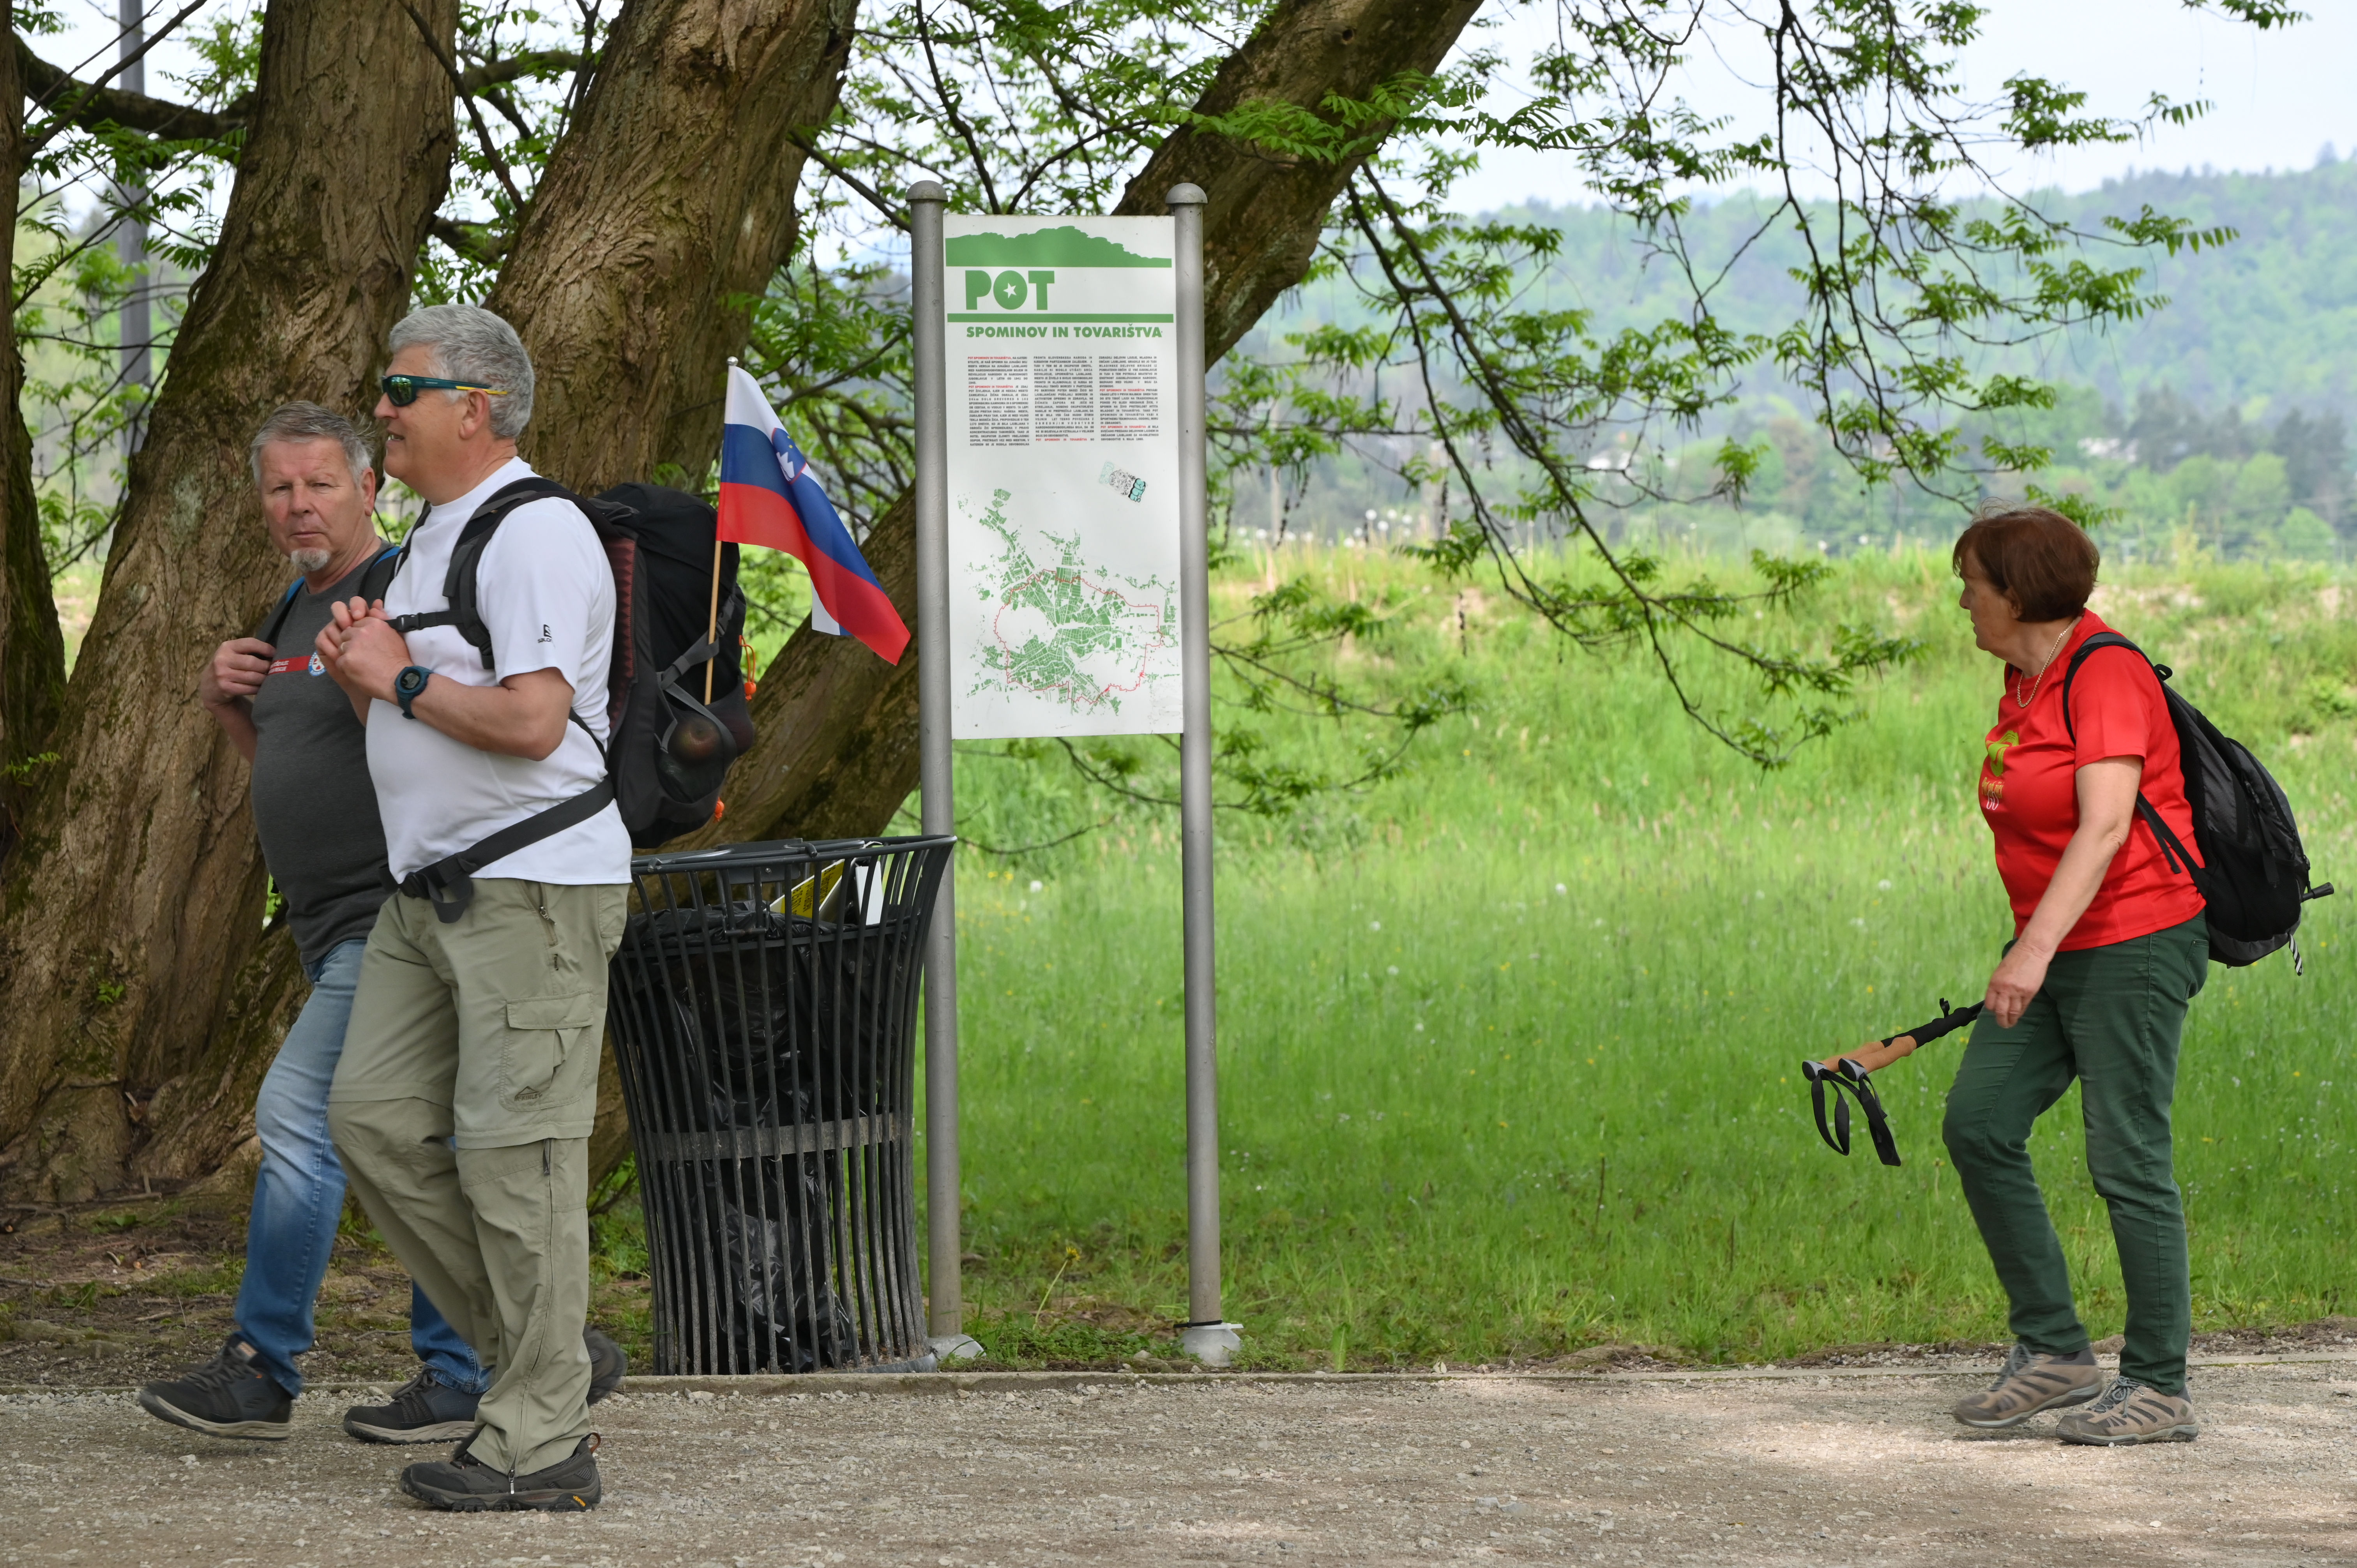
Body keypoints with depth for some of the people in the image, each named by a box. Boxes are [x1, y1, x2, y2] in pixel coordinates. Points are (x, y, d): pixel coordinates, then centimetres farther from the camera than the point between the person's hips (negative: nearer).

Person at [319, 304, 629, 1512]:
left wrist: (400, 681, -13)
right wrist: (358, 668, 3)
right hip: (429, 891, 10)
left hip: (531, 889, -10)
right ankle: (532, 1355, 16)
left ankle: (539, 1440, -3)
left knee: (514, 1154, -8)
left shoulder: (535, 536, -14)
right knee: (374, 1119, 6)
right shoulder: (435, 535, 18)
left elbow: (531, 723, -24)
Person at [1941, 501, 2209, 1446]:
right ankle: (2054, 1351, 8)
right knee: (1979, 1124, 2)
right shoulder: (2023, 682, 12)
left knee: (2127, 1159, -7)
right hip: (2055, 951, 10)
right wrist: (2031, 952, 24)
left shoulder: (2106, 676, -16)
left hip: (2133, 945, -10)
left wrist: (2035, 949, -32)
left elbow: (2104, 827, -25)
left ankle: (2160, 1389, 1)